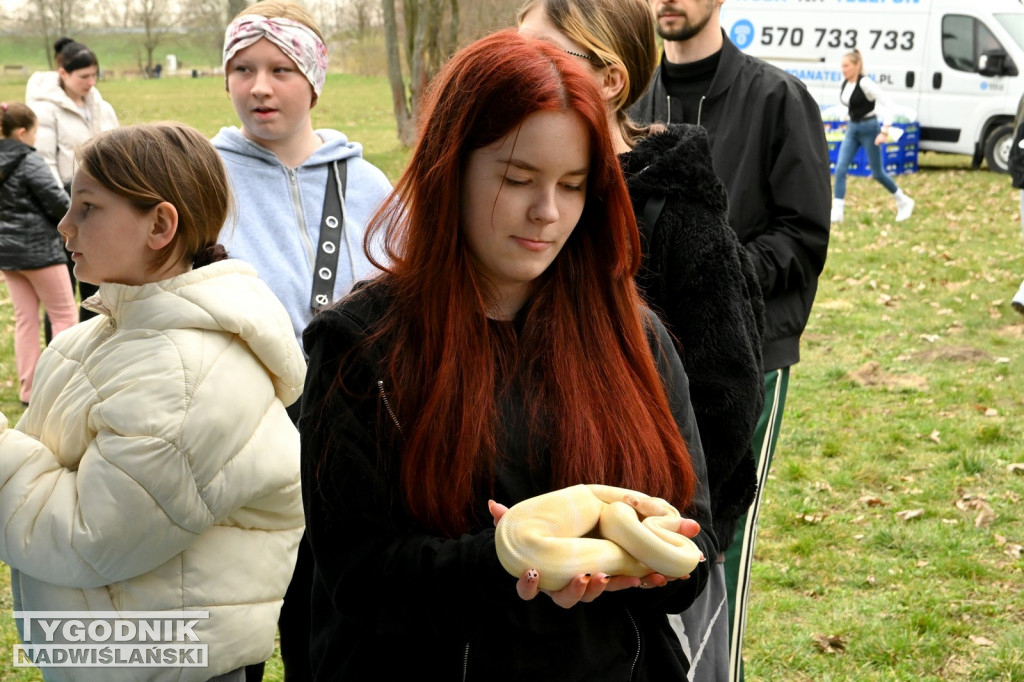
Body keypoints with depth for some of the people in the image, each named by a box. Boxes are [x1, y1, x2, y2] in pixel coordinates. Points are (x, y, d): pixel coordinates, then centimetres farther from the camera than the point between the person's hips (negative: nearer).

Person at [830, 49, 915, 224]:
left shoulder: (865, 83, -20)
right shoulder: (845, 83, 2)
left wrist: (884, 131, -28)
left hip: (869, 129, -7)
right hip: (852, 129, 7)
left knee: (877, 173, 4)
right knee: (840, 169, -7)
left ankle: (903, 202, 25)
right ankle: (837, 213, -8)